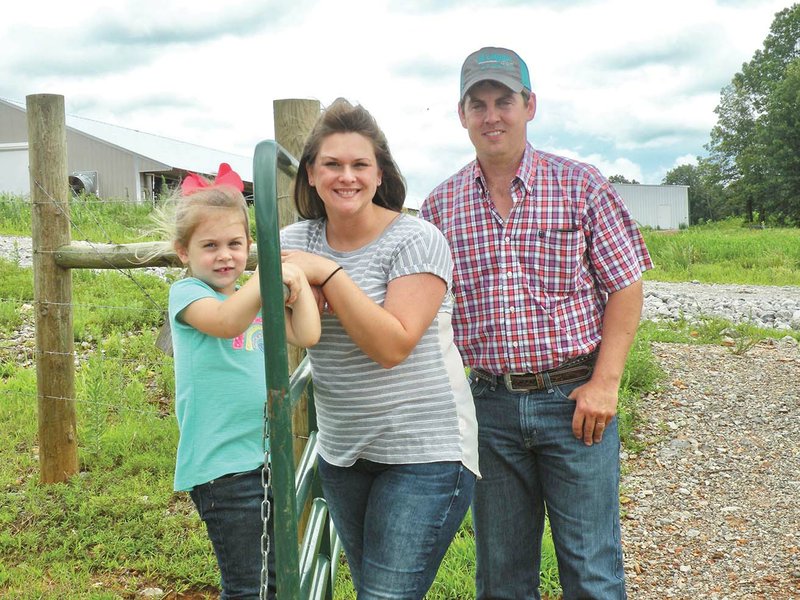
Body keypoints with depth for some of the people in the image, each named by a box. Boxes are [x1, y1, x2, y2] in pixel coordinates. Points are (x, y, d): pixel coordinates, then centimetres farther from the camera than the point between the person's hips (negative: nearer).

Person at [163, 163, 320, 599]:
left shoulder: (256, 300, 13)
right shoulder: (187, 293, -7)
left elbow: (306, 335, 0)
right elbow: (227, 322, -29)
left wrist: (299, 279, 0)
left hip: (268, 456, 7)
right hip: (222, 465, -7)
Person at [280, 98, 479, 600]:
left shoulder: (415, 240, -12)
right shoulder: (297, 241, 4)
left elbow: (393, 345, -21)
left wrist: (329, 273, -21)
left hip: (424, 450, -6)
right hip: (343, 451, 6)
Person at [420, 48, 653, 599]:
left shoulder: (581, 186, -1)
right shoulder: (441, 205, 5)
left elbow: (625, 287, -2)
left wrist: (604, 383, -9)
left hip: (575, 399, -2)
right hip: (491, 403, 3)